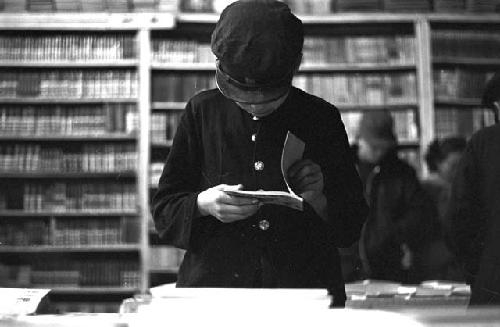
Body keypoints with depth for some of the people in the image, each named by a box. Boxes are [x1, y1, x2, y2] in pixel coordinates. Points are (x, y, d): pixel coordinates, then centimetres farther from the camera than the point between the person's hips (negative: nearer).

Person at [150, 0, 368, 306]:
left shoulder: (322, 118, 8)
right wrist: (203, 204, -10)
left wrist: (318, 201, -7)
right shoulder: (203, 111, 8)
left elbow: (352, 225, 13)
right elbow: (164, 209, 10)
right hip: (214, 287, 0)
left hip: (306, 288, 0)